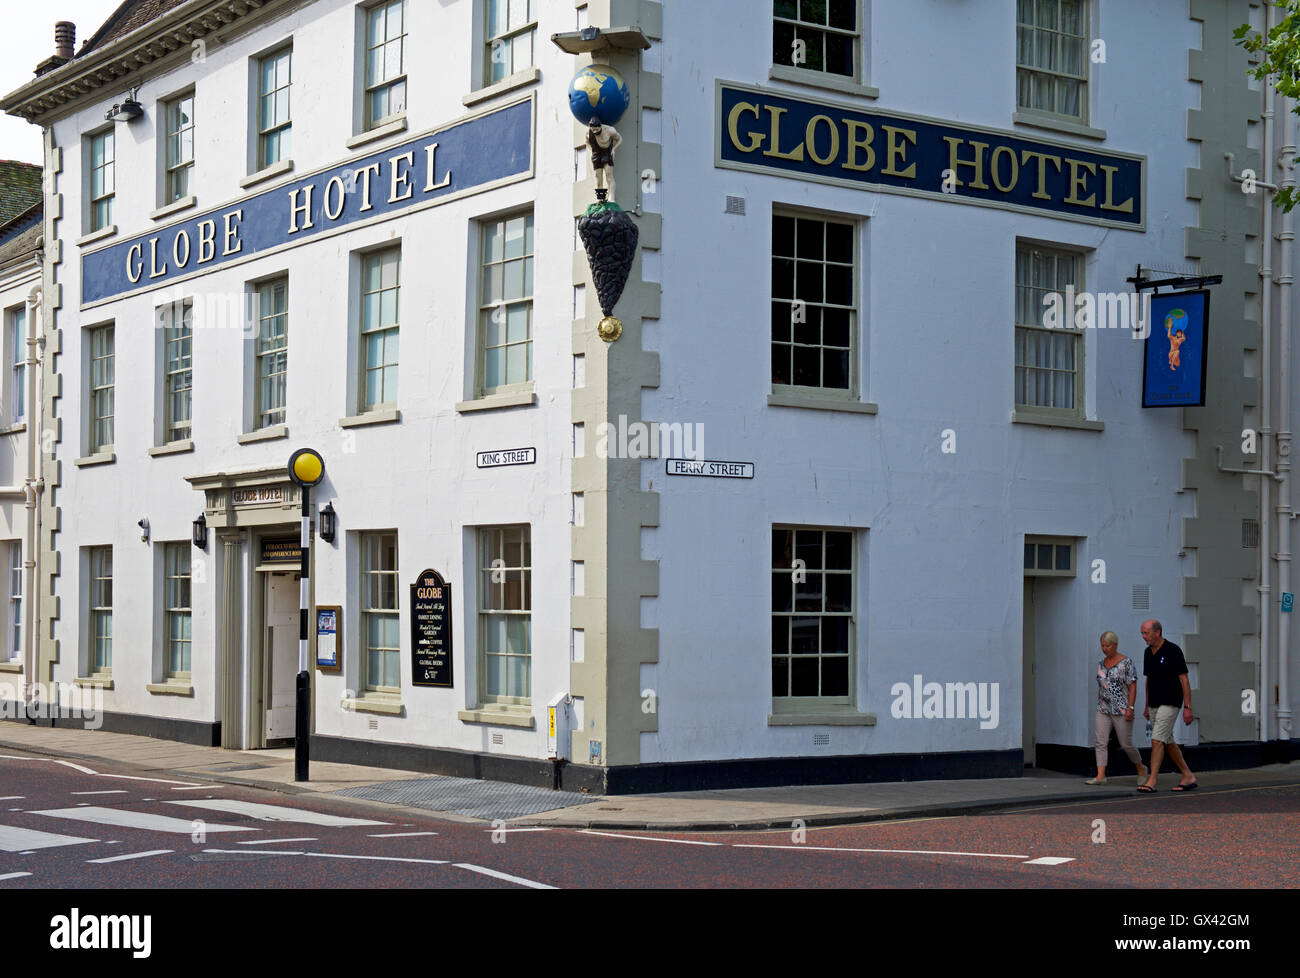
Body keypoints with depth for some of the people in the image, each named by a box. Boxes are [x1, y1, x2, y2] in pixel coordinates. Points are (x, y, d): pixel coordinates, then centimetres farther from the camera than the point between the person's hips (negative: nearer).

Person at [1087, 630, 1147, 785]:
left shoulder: (1126, 663, -7)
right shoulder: (1101, 664, 11)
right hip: (1103, 711, 6)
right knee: (1100, 742, -6)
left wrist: (1130, 708, -16)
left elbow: (1133, 687, -10)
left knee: (1126, 744, 2)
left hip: (1121, 711, -6)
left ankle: (1141, 769, 25)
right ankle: (1100, 776, -9)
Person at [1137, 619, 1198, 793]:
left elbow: (1184, 680, -12)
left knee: (1157, 740, -14)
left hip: (1169, 704, -8)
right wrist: (1147, 706, 19)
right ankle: (1188, 776, 21)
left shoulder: (1173, 651, -12)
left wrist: (1188, 707, -15)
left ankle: (1152, 781, -14)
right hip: (1154, 705, 8)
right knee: (1167, 742, 11)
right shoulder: (1148, 653, 9)